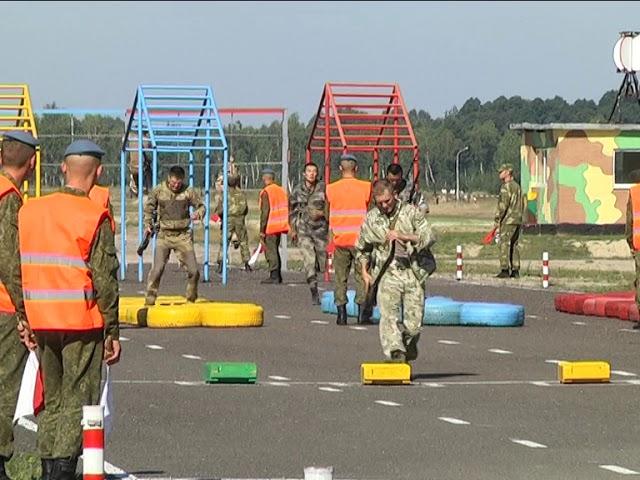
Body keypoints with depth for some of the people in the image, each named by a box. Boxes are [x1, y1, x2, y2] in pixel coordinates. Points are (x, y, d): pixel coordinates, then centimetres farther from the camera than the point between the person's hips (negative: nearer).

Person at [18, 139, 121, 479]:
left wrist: (23, 318, 15)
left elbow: (15, 268, 8)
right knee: (79, 400, -1)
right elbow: (105, 280, -11)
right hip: (82, 322, -5)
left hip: (40, 321, 5)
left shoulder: (29, 211, 5)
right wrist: (112, 332, -5)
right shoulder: (95, 217, -11)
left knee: (52, 400, 16)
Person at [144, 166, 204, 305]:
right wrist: (148, 224, 3)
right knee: (157, 269, -14)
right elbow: (148, 208, 14)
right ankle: (150, 300, -3)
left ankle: (191, 299, 20)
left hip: (183, 236, 1)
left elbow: (201, 206, 8)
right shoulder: (158, 191, 0)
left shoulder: (188, 192, -1)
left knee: (193, 270, -1)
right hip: (164, 235, -1)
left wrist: (198, 213, -14)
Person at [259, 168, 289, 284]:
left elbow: (265, 213, -15)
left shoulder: (266, 192, -12)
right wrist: (285, 224, 19)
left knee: (270, 251, -4)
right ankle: (277, 276, 18)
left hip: (270, 227, -8)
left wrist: (262, 231, -13)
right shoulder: (281, 190, 12)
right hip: (280, 226, 8)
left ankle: (274, 276, -7)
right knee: (275, 250, 16)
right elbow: (286, 209, 15)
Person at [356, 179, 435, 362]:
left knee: (414, 322, -1)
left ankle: (409, 345, 28)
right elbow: (362, 249, 23)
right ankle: (395, 352, -31)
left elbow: (429, 237, -8)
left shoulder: (411, 212, 2)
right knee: (388, 314, -21)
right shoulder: (371, 219, 9)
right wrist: (365, 272, 12)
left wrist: (403, 236, -18)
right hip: (387, 274, 1)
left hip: (413, 273, -1)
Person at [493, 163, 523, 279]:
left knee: (504, 245, -7)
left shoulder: (506, 187, -12)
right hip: (518, 221, 9)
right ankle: (515, 271, 7)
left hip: (508, 221, -9)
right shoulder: (517, 186, 17)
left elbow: (502, 205, -17)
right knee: (514, 245, 10)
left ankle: (505, 270, -12)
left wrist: (497, 220, -12)